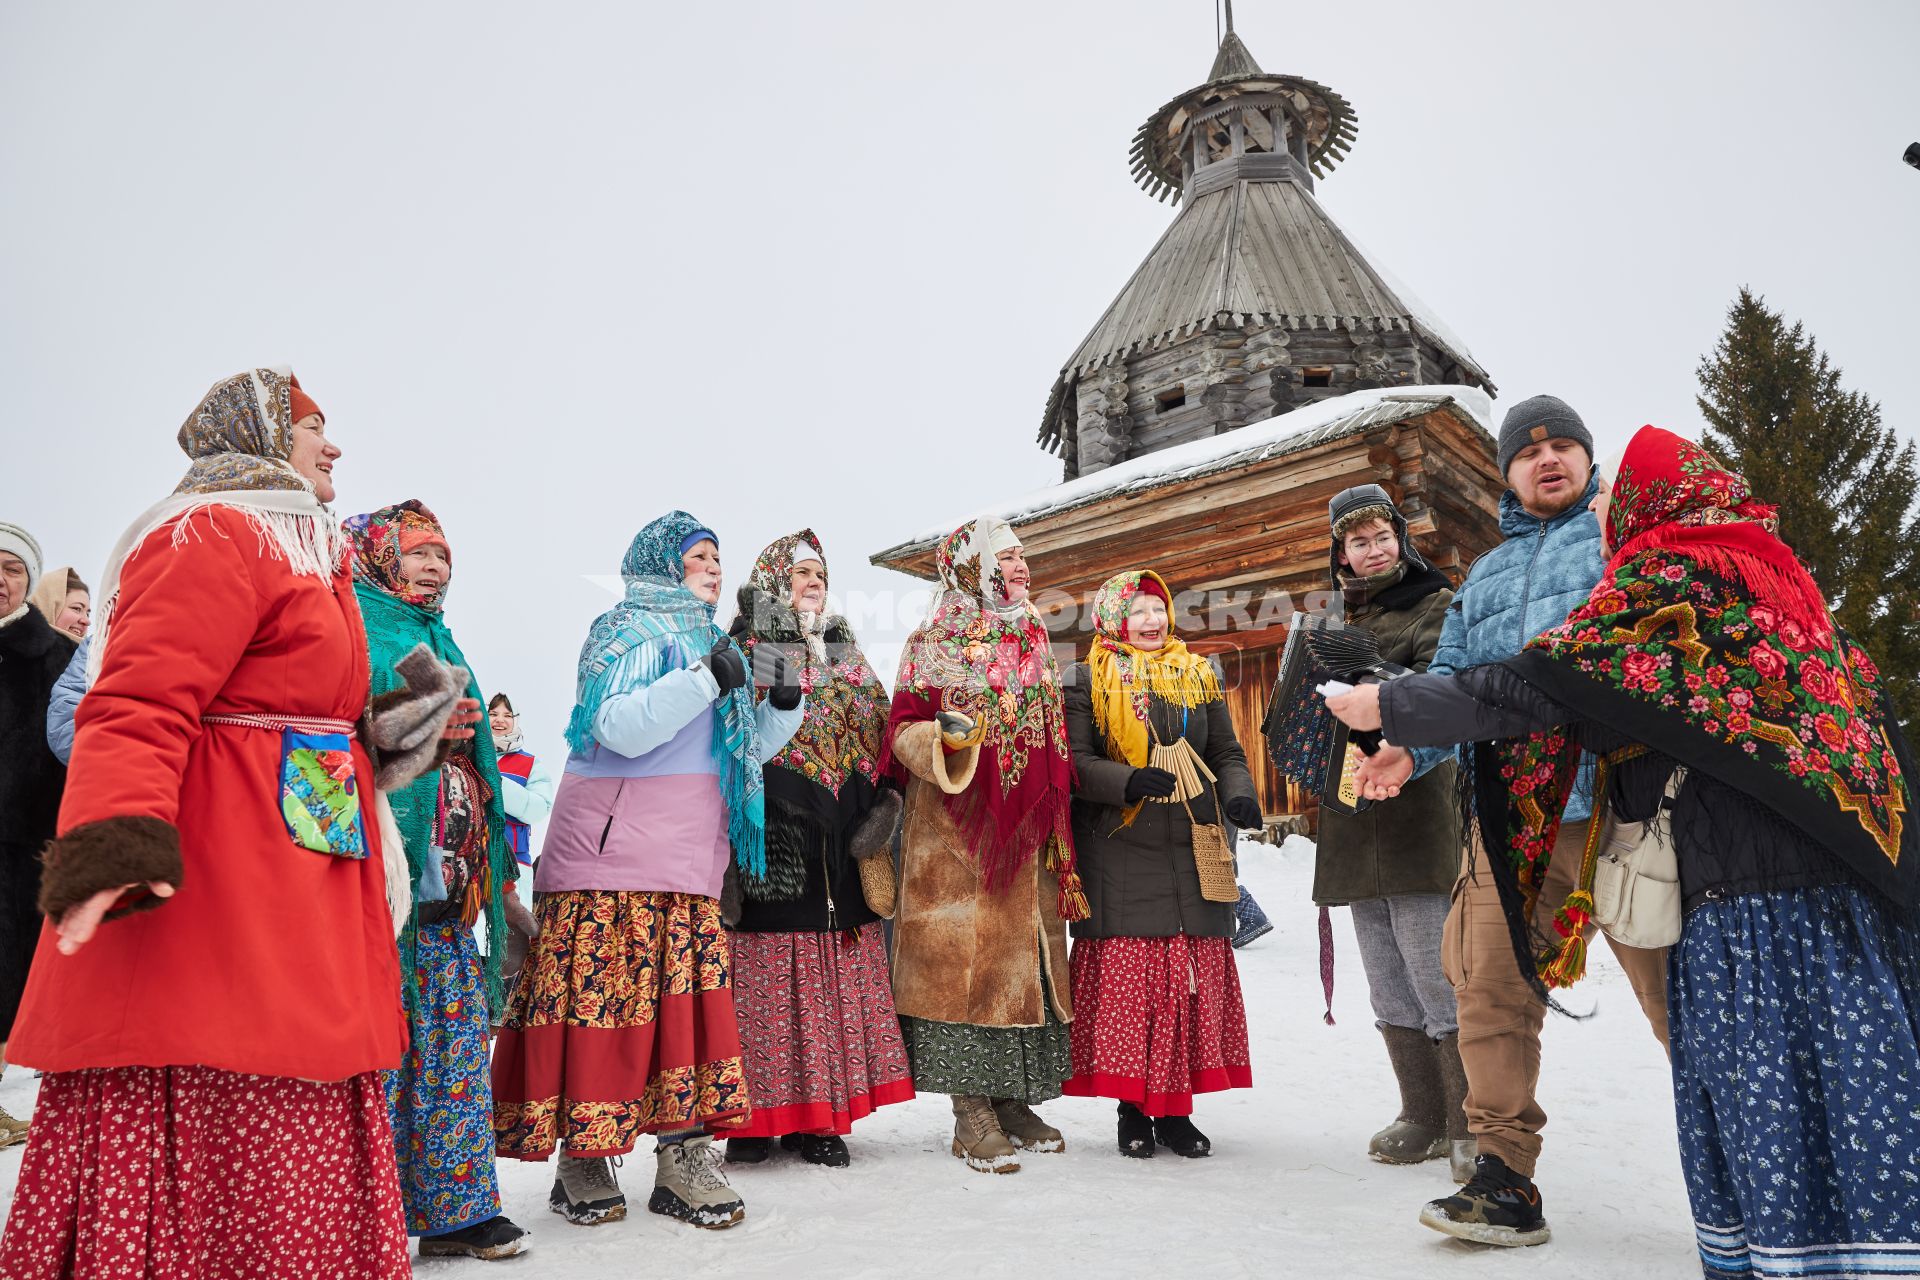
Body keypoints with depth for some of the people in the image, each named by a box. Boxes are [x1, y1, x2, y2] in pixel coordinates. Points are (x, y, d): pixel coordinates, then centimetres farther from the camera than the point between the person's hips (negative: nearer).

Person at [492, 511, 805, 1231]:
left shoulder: (707, 641, 23)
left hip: (687, 867, 8)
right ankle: (583, 1160, 6)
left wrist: (784, 703, 7)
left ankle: (684, 1159, 8)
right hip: (616, 858, -7)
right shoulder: (631, 630, 0)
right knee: (605, 999, -6)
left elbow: (743, 753, 24)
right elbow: (620, 728, -17)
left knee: (687, 1007, 4)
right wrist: (704, 680, -23)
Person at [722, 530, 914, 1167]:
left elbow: (875, 733, 16)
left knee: (836, 973, 4)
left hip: (837, 843, 5)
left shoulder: (847, 657, 20)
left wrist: (877, 804, 3)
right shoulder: (744, 651, 4)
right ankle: (758, 1114, 7)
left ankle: (818, 1116, 13)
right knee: (768, 969, -4)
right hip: (772, 836, -5)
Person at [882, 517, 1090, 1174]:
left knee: (1028, 958, 7)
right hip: (957, 830, -6)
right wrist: (945, 736, -24)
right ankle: (971, 1110, 3)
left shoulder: (1034, 641, 17)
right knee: (964, 958, -6)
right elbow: (903, 731, -5)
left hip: (1029, 829, 6)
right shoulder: (934, 642, 0)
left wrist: (1059, 812, 16)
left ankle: (1013, 1099, 19)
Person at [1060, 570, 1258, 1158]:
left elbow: (1227, 753, 15)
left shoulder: (1199, 677, 15)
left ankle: (1176, 1109, 17)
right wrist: (1128, 781, -22)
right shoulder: (1087, 682, 3)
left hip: (1191, 855, 4)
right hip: (1118, 859, -3)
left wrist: (1238, 794, -5)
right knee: (1124, 979, -3)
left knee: (1194, 979, 5)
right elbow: (1075, 762, -6)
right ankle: (1133, 1109, 12)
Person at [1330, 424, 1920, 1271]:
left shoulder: (1667, 576, -8)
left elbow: (1536, 689, -14)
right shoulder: (1764, 568, 18)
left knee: (1779, 1109, -4)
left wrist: (1389, 707, -4)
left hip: (1752, 896, -9)